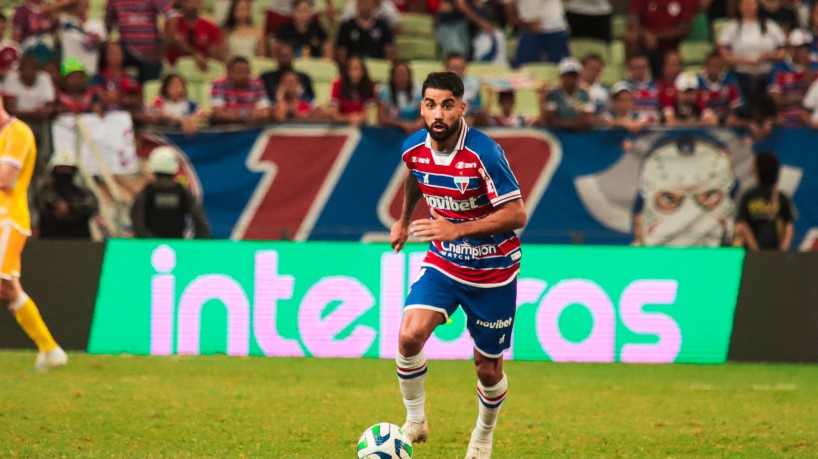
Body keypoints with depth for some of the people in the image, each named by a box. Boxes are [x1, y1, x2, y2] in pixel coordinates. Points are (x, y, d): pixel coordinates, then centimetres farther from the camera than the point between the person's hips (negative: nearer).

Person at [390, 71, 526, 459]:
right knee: (410, 336, -21)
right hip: (442, 263, 3)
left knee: (487, 367, 9)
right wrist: (403, 221, 26)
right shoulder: (414, 148, -8)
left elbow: (517, 214, -25)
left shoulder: (482, 153, -25)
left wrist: (457, 230, -32)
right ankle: (415, 421, 0)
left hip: (492, 272, -3)